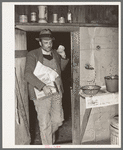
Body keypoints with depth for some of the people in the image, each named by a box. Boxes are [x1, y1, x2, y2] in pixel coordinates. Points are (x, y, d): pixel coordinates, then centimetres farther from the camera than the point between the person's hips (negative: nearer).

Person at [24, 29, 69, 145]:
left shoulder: (55, 54, 9)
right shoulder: (32, 55, -6)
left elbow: (61, 69, 24)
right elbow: (28, 74, -16)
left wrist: (63, 56, 6)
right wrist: (43, 87, -27)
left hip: (57, 92, 5)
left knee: (58, 120, 14)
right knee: (45, 124, 1)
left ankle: (49, 135, 43)